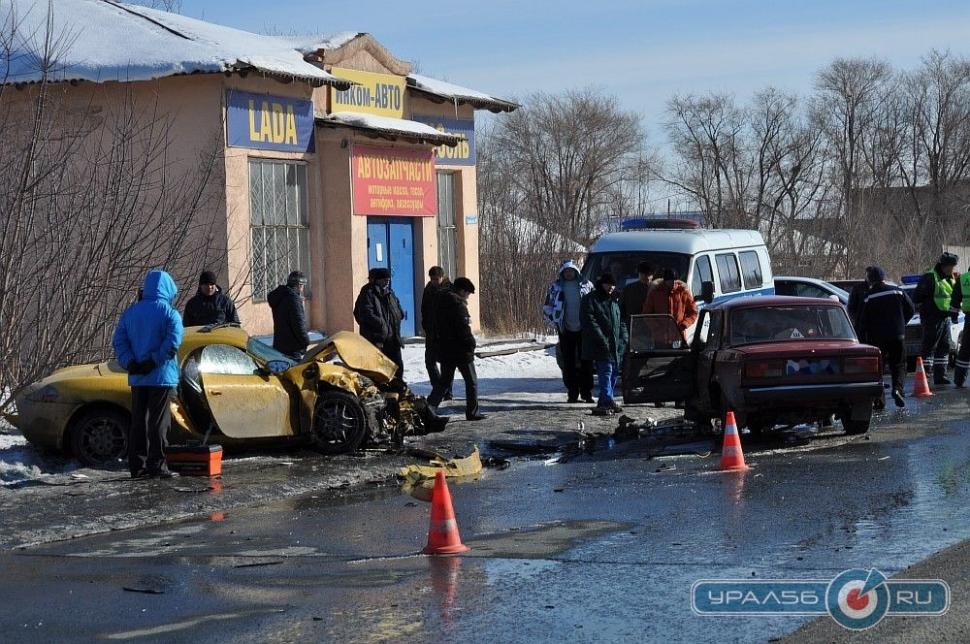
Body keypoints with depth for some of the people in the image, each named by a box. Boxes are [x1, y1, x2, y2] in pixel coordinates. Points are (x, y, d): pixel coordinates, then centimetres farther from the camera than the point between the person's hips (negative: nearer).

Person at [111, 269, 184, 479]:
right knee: (159, 422, -2)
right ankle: (156, 465, -4)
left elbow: (118, 341, 5)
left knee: (138, 421, 10)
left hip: (137, 378, 5)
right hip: (162, 377, -5)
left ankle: (137, 466, 11)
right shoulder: (170, 314, -8)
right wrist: (153, 362, -14)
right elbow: (172, 343, -20)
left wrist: (130, 363, -4)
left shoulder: (130, 312, 10)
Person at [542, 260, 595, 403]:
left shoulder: (586, 285, 5)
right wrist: (556, 324, 0)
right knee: (568, 363, 1)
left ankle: (587, 392, 9)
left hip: (584, 330, 0)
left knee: (586, 362, 1)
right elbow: (547, 309, 11)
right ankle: (572, 394, 7)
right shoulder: (555, 287, 5)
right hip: (566, 331, 0)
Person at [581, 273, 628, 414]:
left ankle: (603, 403, 12)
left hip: (616, 347, 7)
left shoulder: (615, 301, 20)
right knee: (606, 372, -16)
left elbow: (621, 323, 22)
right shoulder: (590, 300, -2)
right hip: (600, 347, -7)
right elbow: (589, 322, -11)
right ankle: (608, 401, -23)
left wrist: (623, 340, 6)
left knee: (613, 373, 6)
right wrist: (602, 340, -19)